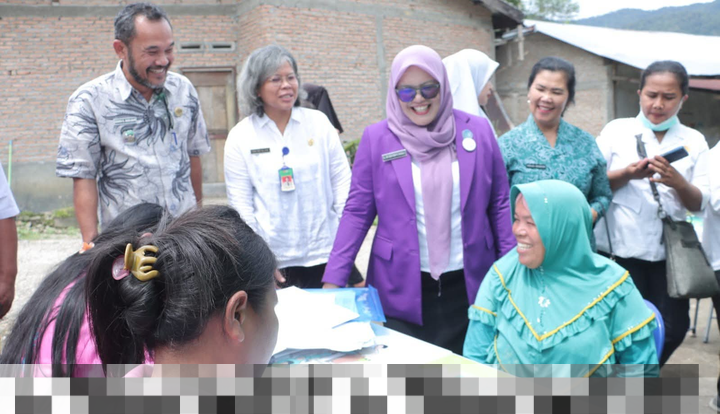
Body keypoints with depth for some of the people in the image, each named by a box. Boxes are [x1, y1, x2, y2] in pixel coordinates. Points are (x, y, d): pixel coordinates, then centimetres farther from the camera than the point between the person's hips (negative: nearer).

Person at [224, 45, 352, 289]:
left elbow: (342, 182, 5)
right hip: (273, 260, -1)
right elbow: (240, 204, 0)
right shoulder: (240, 137, 0)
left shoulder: (319, 122, 3)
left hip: (324, 254, 1)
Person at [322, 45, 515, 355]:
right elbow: (357, 212, 0)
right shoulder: (376, 139, -2)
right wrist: (333, 281, -5)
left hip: (469, 287, 1)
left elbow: (500, 204, 5)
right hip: (402, 292, -1)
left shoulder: (477, 131, 1)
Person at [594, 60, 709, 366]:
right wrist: (628, 174, -19)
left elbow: (699, 204, 2)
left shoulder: (694, 141, 6)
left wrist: (678, 182, -20)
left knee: (673, 329, 5)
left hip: (669, 251, 3)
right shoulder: (616, 130, 2)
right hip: (620, 249, -2)